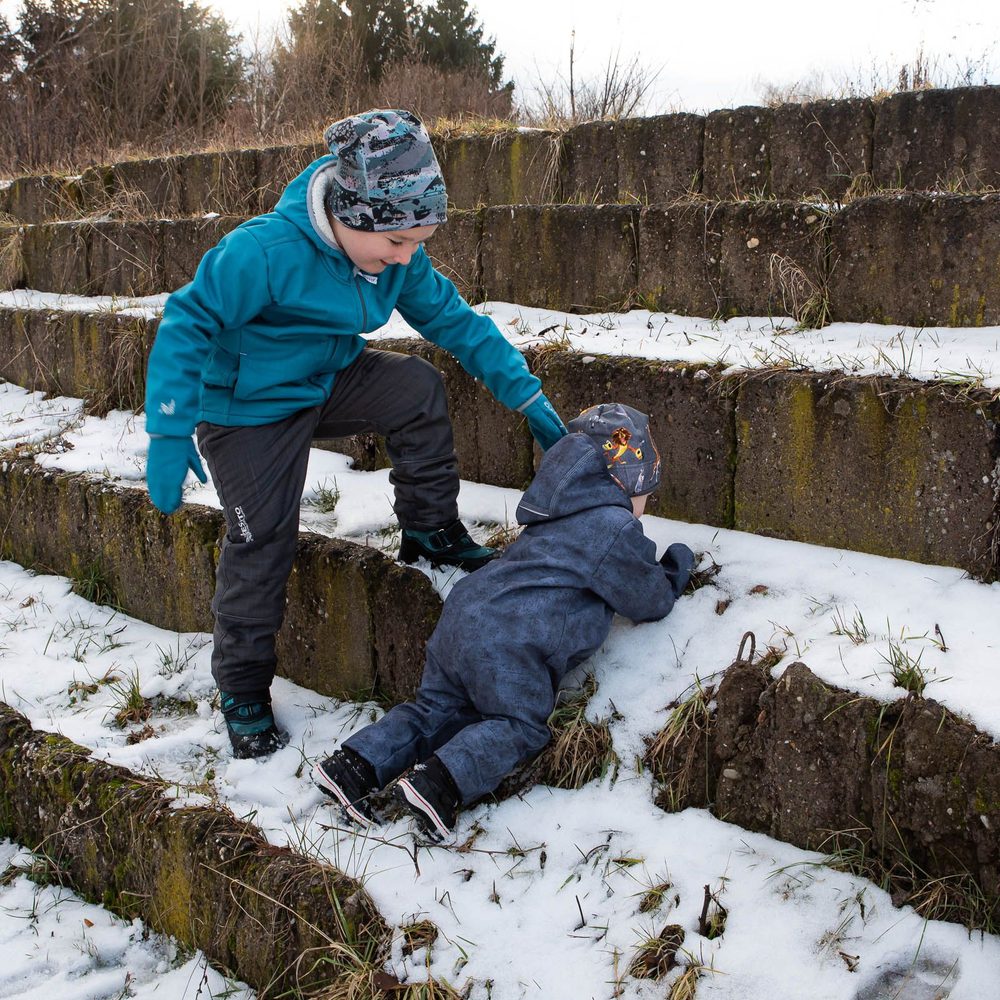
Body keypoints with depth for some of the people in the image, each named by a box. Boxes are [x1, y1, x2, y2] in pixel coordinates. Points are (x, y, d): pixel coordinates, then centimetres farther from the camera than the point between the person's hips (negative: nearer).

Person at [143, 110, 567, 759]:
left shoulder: (398, 257, -12)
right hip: (250, 412, -6)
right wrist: (169, 435, -31)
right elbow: (188, 324, -27)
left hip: (328, 383, 6)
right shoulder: (266, 251, -33)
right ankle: (243, 693, 15)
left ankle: (431, 533, 3)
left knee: (421, 388, -14)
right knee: (261, 546, -3)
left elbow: (455, 320, -2)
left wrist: (529, 397, -4)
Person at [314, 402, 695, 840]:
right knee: (519, 725, 1)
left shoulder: (562, 517, 24)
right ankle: (437, 784, -18)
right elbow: (651, 602, 8)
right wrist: (676, 567, 27)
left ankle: (353, 765, 5)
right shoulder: (616, 529, -2)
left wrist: (656, 568, 39)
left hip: (464, 611, 9)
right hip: (508, 641, -9)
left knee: (437, 709, 16)